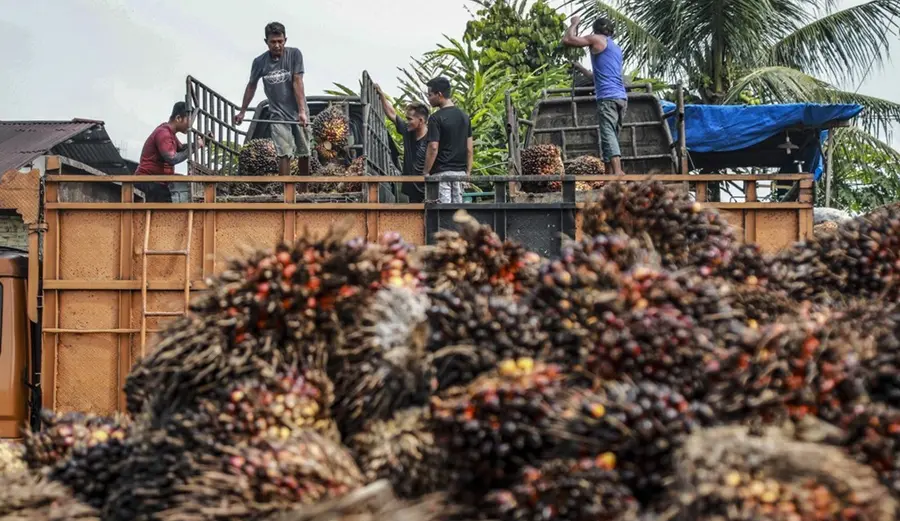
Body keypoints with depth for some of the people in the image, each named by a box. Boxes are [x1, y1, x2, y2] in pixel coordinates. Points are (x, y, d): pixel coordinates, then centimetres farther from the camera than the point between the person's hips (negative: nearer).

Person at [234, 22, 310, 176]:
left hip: (298, 112, 0)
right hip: (278, 114, 0)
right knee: (284, 154, -11)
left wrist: (302, 111, -22)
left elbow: (297, 82, -15)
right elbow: (251, 86, 9)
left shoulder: (294, 54, -9)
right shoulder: (259, 62, -5)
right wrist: (242, 112, 15)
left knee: (304, 153, 6)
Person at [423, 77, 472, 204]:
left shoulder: (436, 118, -11)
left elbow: (433, 148, -16)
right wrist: (468, 172, 15)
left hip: (441, 173, -6)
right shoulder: (464, 117, 10)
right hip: (460, 172, 6)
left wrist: (425, 173, -8)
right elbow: (470, 149, 10)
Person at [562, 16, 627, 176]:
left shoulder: (597, 40, 4)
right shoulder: (616, 47, 27)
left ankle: (617, 172, -33)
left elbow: (567, 40, -1)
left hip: (607, 97, -8)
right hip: (622, 97, 8)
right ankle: (610, 173, 6)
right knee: (612, 136, 11)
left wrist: (574, 24, 17)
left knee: (608, 135, -17)